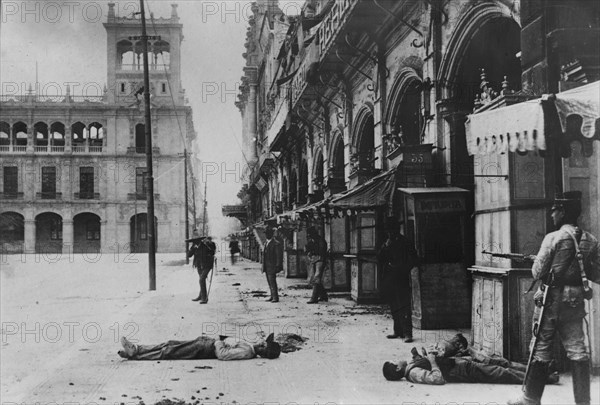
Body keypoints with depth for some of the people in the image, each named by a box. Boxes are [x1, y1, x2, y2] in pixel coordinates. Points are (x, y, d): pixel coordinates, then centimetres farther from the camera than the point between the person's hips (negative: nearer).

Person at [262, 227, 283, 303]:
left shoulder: (276, 244, -11)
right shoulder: (266, 243, 16)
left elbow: (279, 256, -13)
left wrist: (277, 266, -17)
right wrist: (263, 266, 16)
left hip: (272, 267, -9)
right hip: (267, 267, 9)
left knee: (272, 282, -11)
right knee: (269, 282, 12)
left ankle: (275, 297, -8)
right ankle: (272, 296, 20)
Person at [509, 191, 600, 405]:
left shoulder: (553, 238, -13)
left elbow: (537, 273, -11)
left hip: (552, 299, -4)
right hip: (576, 301, 4)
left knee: (541, 350, 5)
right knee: (577, 349, 8)